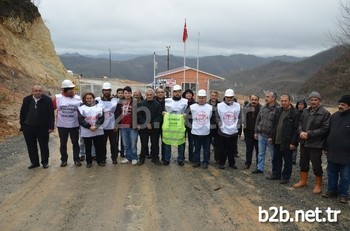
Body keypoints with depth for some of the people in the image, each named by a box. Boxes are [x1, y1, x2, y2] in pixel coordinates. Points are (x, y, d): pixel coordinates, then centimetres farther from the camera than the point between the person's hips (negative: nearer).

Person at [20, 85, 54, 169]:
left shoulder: (47, 100, -9)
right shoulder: (27, 99, 0)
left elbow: (51, 114, -8)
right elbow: (22, 113, 6)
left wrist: (51, 127, -11)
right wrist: (22, 125, 3)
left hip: (43, 128, -3)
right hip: (28, 127, 3)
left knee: (44, 146, 9)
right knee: (31, 146, 11)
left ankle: (45, 162, 24)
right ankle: (34, 162, 25)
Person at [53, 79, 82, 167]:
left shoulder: (78, 98, -4)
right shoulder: (57, 98, -6)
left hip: (74, 125, 0)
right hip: (62, 126, 0)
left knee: (75, 143, 9)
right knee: (63, 144, 11)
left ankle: (77, 159, 20)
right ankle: (64, 160, 25)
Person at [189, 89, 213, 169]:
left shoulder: (210, 107, 0)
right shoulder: (192, 107, -2)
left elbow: (212, 119, 11)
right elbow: (189, 118, 9)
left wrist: (209, 126, 8)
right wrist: (192, 125, 7)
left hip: (206, 132, 0)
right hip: (196, 132, 0)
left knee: (206, 149, 7)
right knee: (196, 148, 10)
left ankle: (205, 162, 19)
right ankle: (196, 161, 21)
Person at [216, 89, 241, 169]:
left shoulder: (237, 106, 2)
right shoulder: (220, 106, -5)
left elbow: (239, 117, 9)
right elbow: (217, 117, 1)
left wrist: (237, 125, 2)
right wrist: (220, 125, -4)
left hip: (234, 132, 2)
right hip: (222, 132, -2)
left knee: (232, 149, 11)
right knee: (222, 149, 6)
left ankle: (232, 163, 27)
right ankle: (221, 163, 21)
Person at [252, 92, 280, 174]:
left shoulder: (277, 109, -14)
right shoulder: (263, 108, 8)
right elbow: (258, 120, 16)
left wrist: (272, 136, -18)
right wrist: (256, 131, 12)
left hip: (270, 136, -6)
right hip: (261, 135, 7)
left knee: (274, 154, 7)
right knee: (261, 153, 15)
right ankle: (260, 168, 26)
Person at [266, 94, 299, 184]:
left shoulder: (295, 113, -13)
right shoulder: (279, 111, 10)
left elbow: (296, 129, -15)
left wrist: (293, 142, -18)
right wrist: (272, 137, 12)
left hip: (287, 142, -7)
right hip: (277, 141, 7)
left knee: (287, 161, 7)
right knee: (276, 159, 17)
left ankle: (286, 177, 20)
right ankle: (276, 174, 31)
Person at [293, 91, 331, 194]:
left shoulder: (325, 113, -10)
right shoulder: (305, 111, 8)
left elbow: (325, 129, -16)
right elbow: (300, 123, 14)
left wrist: (309, 134, -18)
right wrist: (301, 132, -8)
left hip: (316, 144, -6)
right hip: (304, 142, 6)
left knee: (316, 165, 3)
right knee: (303, 163, 17)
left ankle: (318, 185, 20)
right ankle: (303, 181, 33)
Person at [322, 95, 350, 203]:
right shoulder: (334, 116, 6)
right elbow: (328, 132, 12)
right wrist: (326, 147, 12)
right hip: (332, 153, 5)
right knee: (331, 173, 16)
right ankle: (332, 190, 30)